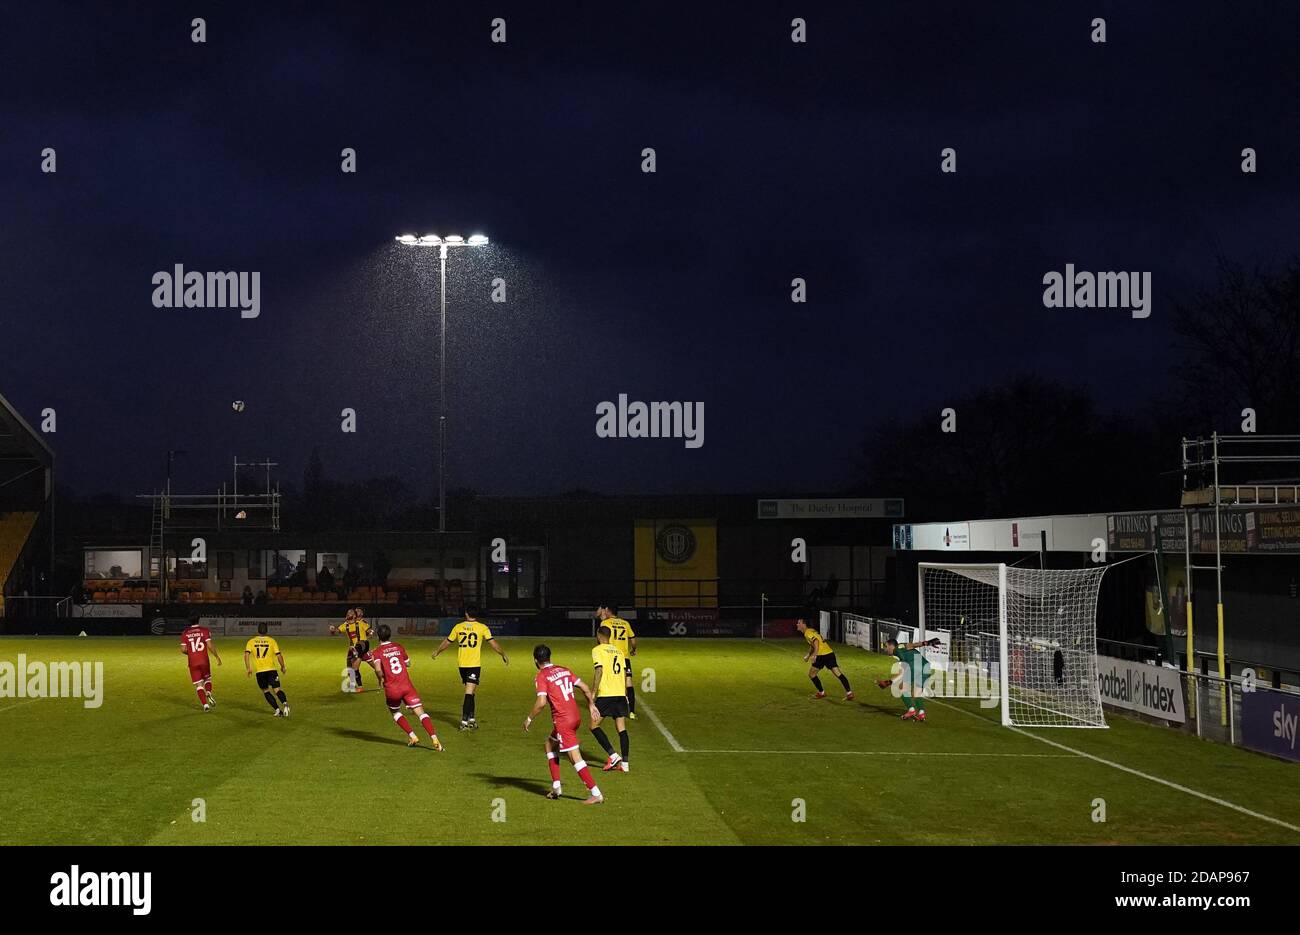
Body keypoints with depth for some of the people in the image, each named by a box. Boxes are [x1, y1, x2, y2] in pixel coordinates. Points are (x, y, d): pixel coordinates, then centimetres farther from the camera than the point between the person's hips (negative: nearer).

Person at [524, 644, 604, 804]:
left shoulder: (541, 677, -8)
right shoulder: (564, 670, 13)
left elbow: (541, 702, -19)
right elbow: (584, 688, 12)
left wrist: (529, 718, -6)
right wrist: (591, 705, 25)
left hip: (563, 720, -8)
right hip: (575, 717, 8)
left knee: (575, 758, -6)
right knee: (550, 744, 25)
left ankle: (596, 794, -10)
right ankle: (556, 788, 23)